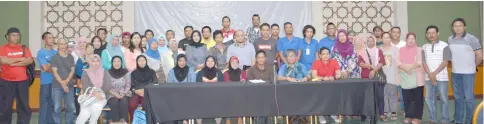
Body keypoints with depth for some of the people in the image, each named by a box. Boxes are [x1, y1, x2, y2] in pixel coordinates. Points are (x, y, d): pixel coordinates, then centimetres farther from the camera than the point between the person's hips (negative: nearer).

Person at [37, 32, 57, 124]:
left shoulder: (56, 53, 10)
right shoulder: (41, 53, -7)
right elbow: (46, 68, -13)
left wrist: (50, 66, -10)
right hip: (46, 82, -5)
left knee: (53, 104, 12)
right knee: (44, 104, -2)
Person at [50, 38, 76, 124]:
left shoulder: (70, 57, 10)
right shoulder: (54, 58, 0)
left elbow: (72, 70, 5)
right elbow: (54, 72, -6)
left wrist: (67, 81, -11)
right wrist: (62, 84, -13)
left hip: (69, 85, 3)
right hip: (57, 86, -3)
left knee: (70, 107, 5)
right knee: (57, 108, -3)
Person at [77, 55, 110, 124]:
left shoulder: (105, 73, 12)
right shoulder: (86, 73, 9)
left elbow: (108, 86, 1)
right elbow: (85, 87, -3)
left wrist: (99, 93, -17)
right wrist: (94, 93, -21)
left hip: (101, 97, 1)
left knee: (97, 106, -33)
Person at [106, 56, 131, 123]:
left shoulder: (126, 72, 4)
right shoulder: (108, 73, 1)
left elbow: (128, 86, 3)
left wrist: (123, 94, -14)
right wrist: (115, 94, -15)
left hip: (124, 94, 0)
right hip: (112, 95, 0)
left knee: (124, 102, -32)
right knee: (114, 102, -32)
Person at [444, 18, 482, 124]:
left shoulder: (472, 39, -11)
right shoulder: (450, 39, 4)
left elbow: (479, 56, -8)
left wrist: (472, 66, 4)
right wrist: (456, 65, 11)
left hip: (468, 73, -5)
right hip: (455, 73, 5)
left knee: (468, 97, -1)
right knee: (458, 97, 13)